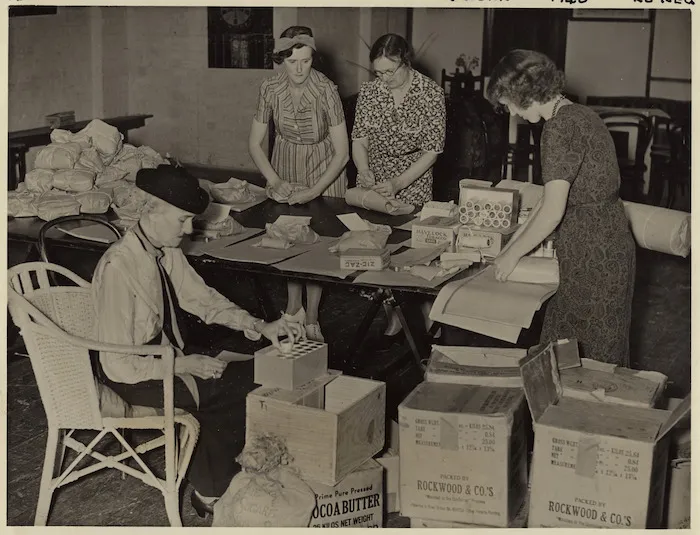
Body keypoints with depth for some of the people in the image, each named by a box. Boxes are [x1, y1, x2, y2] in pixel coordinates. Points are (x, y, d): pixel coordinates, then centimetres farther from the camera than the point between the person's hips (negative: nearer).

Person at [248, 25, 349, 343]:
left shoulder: (326, 91, -25)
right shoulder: (270, 90, -16)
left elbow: (341, 153, -20)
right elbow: (255, 144, -6)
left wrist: (314, 191, -25)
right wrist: (275, 182, -17)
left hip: (324, 172, -3)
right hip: (286, 170, 3)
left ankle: (311, 318, 12)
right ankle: (294, 308, 23)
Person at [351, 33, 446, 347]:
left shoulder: (431, 94, -10)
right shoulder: (369, 91, 0)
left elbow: (432, 150, -11)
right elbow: (359, 139, 4)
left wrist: (398, 183, -21)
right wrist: (364, 172, -15)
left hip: (413, 188, -3)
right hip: (373, 187, 4)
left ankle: (429, 322, 14)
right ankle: (394, 321, 21)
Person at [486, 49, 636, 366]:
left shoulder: (559, 127, -18)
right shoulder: (580, 115, 11)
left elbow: (552, 211, -21)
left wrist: (512, 254, -7)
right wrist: (516, 242, 16)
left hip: (592, 255, -9)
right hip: (610, 244, 9)